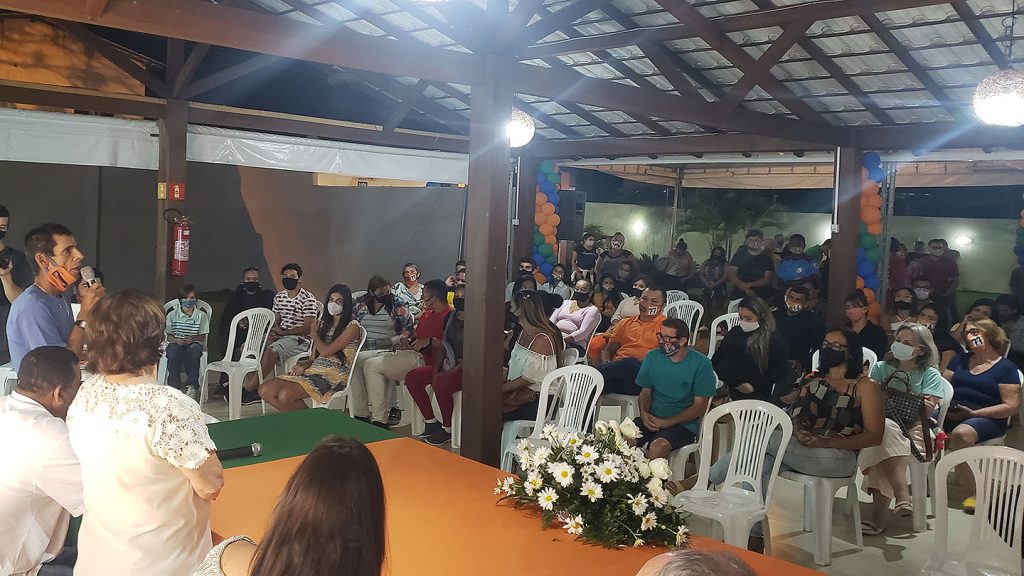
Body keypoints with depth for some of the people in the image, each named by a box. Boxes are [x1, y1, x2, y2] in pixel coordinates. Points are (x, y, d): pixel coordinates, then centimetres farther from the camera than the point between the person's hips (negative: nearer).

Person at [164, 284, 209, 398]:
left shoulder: (201, 315, 3)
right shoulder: (172, 315, 4)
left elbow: (202, 337, 2)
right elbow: (168, 336, 4)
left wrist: (192, 339, -20)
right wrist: (177, 340, -18)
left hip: (194, 343, 0)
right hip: (175, 343, 1)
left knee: (194, 351, -37)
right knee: (173, 352, -36)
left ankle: (192, 386, -25)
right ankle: (173, 386, -26)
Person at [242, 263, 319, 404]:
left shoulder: (308, 299, -9)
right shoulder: (279, 297, 14)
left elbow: (308, 328, -14)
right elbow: (275, 321, 16)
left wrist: (282, 331, -14)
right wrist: (273, 332, -8)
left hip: (300, 339, -8)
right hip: (280, 336, 8)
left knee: (272, 350, -35)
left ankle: (249, 389, -27)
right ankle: (252, 391, -18)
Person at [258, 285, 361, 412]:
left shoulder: (352, 326, -4)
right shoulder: (324, 323, 20)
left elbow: (325, 351, -13)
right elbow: (314, 356, 17)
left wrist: (314, 333, 6)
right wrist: (303, 365, -6)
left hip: (334, 375, -8)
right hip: (313, 369, 8)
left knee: (285, 395, -28)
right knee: (265, 391, -10)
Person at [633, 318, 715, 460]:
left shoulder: (701, 364, -5)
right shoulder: (652, 357, 7)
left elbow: (700, 406, -6)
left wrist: (667, 422, -15)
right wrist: (644, 413, -9)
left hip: (683, 423, -3)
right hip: (652, 419, 4)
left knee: (657, 447, -34)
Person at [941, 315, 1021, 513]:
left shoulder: (1006, 368, 4)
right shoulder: (960, 360, 22)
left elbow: (1012, 406, -5)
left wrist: (973, 413, -13)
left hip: (987, 419, -5)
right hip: (950, 414, 5)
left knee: (961, 433, -39)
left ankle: (976, 491, -26)